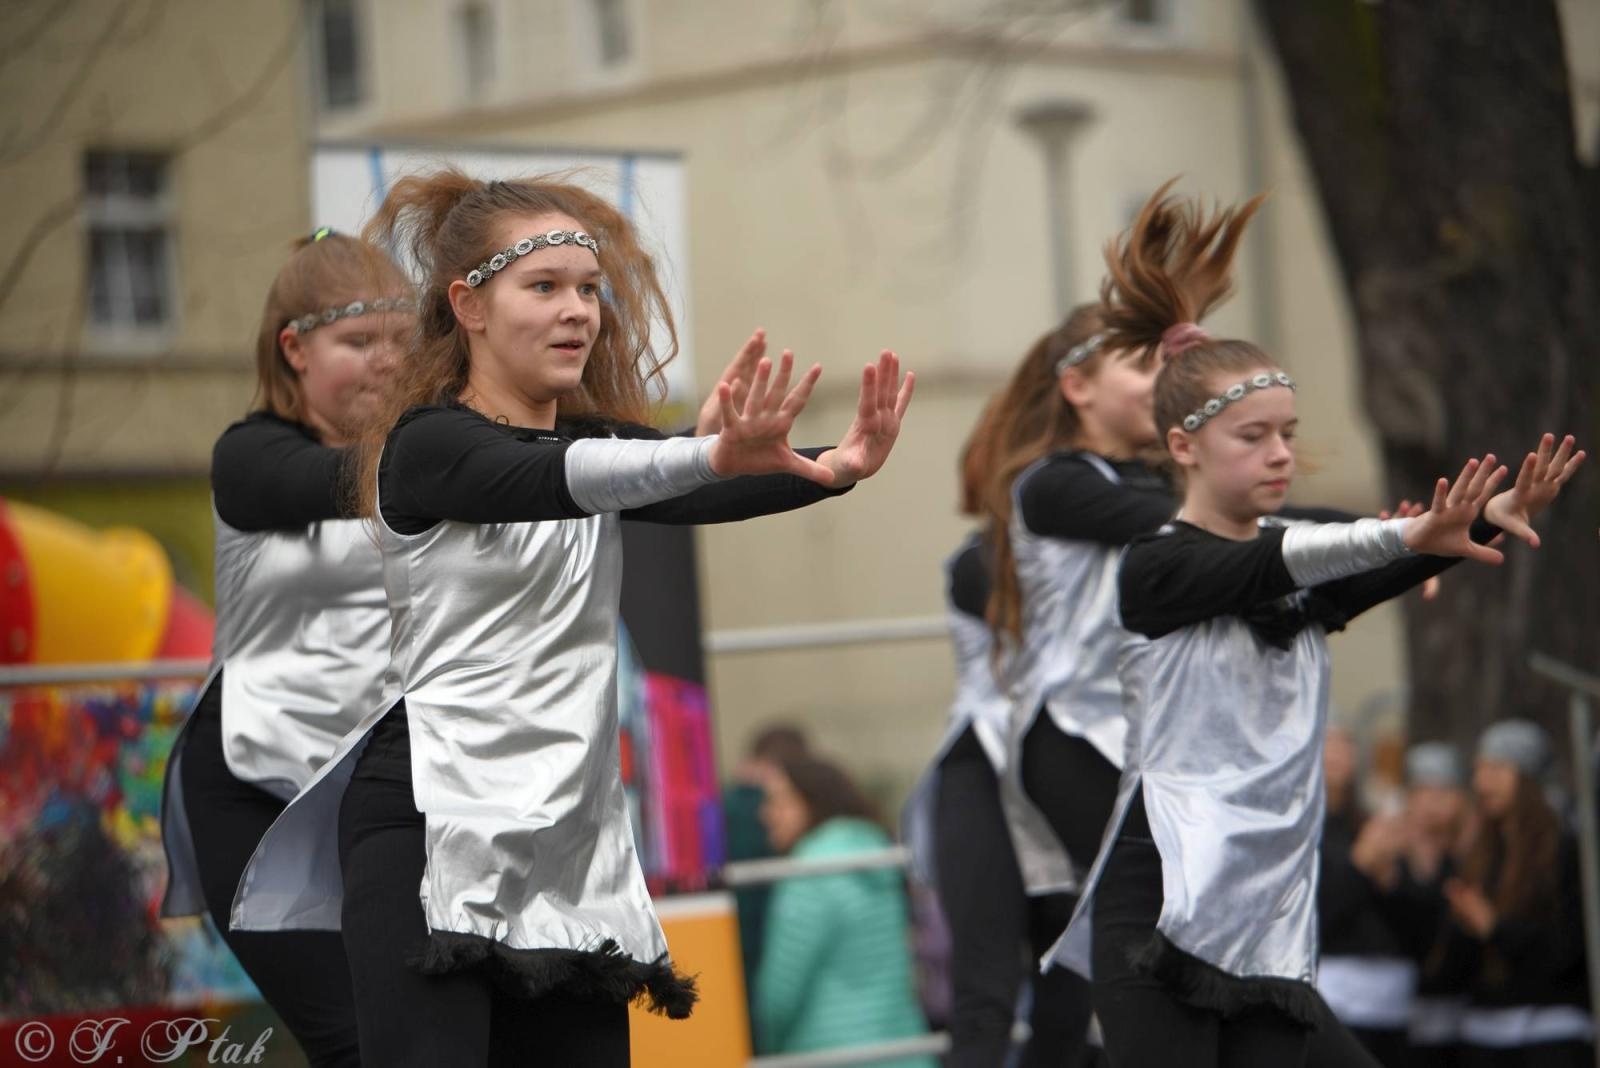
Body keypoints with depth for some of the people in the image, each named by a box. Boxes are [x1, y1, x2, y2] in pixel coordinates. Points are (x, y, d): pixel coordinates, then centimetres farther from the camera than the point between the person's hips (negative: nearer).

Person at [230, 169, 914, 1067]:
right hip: (433, 824, -6)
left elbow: (697, 500, -4)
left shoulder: (596, 442, 15)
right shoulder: (427, 445, -4)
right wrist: (717, 455, -41)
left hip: (575, 838, 7)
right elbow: (544, 483, -25)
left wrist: (833, 468, -25)